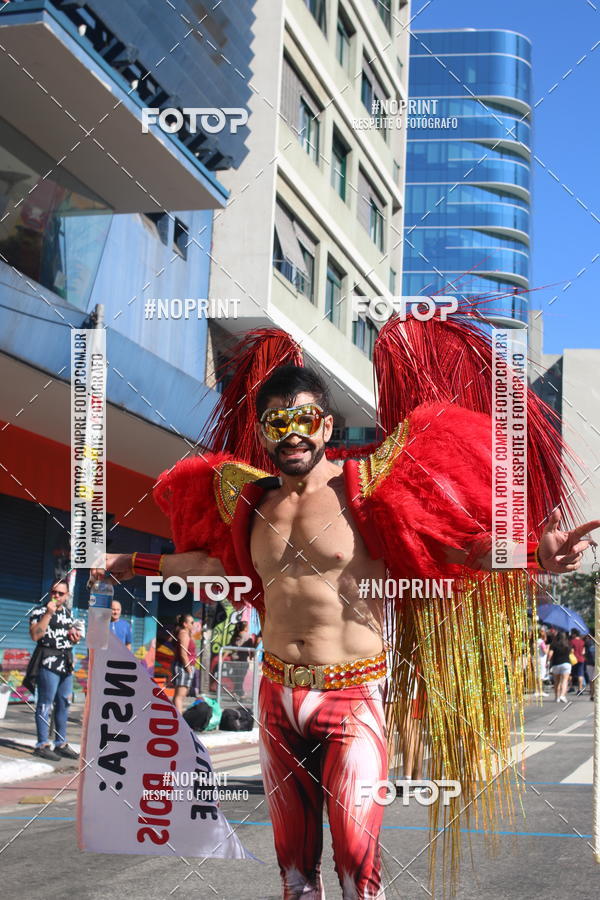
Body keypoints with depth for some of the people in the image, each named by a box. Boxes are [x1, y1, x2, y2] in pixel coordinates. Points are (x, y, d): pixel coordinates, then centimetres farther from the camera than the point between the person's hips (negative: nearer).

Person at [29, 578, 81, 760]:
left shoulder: (67, 612, 15)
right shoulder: (40, 611, -6)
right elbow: (35, 635, -20)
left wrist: (75, 635, 7)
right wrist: (48, 613, -22)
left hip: (66, 662, 7)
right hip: (49, 662, -7)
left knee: (64, 704, 10)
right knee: (45, 704, -6)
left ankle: (61, 743, 18)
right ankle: (42, 744, -1)